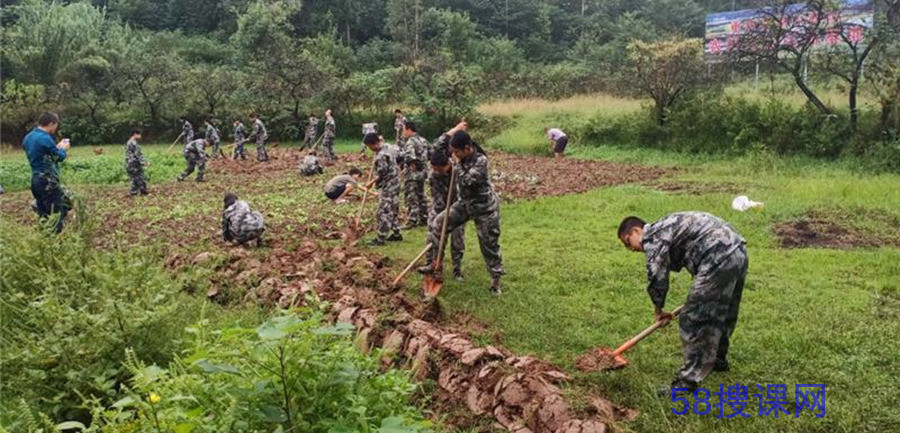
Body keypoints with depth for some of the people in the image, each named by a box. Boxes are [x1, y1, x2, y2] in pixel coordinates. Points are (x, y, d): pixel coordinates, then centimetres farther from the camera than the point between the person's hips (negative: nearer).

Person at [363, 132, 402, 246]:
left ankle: (380, 238, 1)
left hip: (387, 187, -10)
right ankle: (396, 234, 25)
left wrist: (371, 183, -9)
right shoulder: (389, 147, 4)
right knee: (392, 210, 17)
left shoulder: (381, 156, -23)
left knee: (384, 212, -4)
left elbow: (381, 175, -21)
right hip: (395, 184, 10)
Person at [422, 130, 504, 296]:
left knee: (489, 244, 3)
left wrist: (458, 163, -25)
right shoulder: (462, 158, -6)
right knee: (437, 224, 0)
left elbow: (465, 181, -33)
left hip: (485, 208, -7)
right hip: (465, 203, 7)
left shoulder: (481, 161, -26)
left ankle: (496, 280, 20)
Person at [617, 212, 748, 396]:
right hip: (737, 250, 10)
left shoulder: (652, 237, -5)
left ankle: (688, 380, 1)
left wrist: (658, 309, 10)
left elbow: (657, 278, -7)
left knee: (693, 320, -3)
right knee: (722, 312, 27)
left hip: (719, 259, -10)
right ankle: (718, 359, 45)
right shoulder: (663, 228, 24)